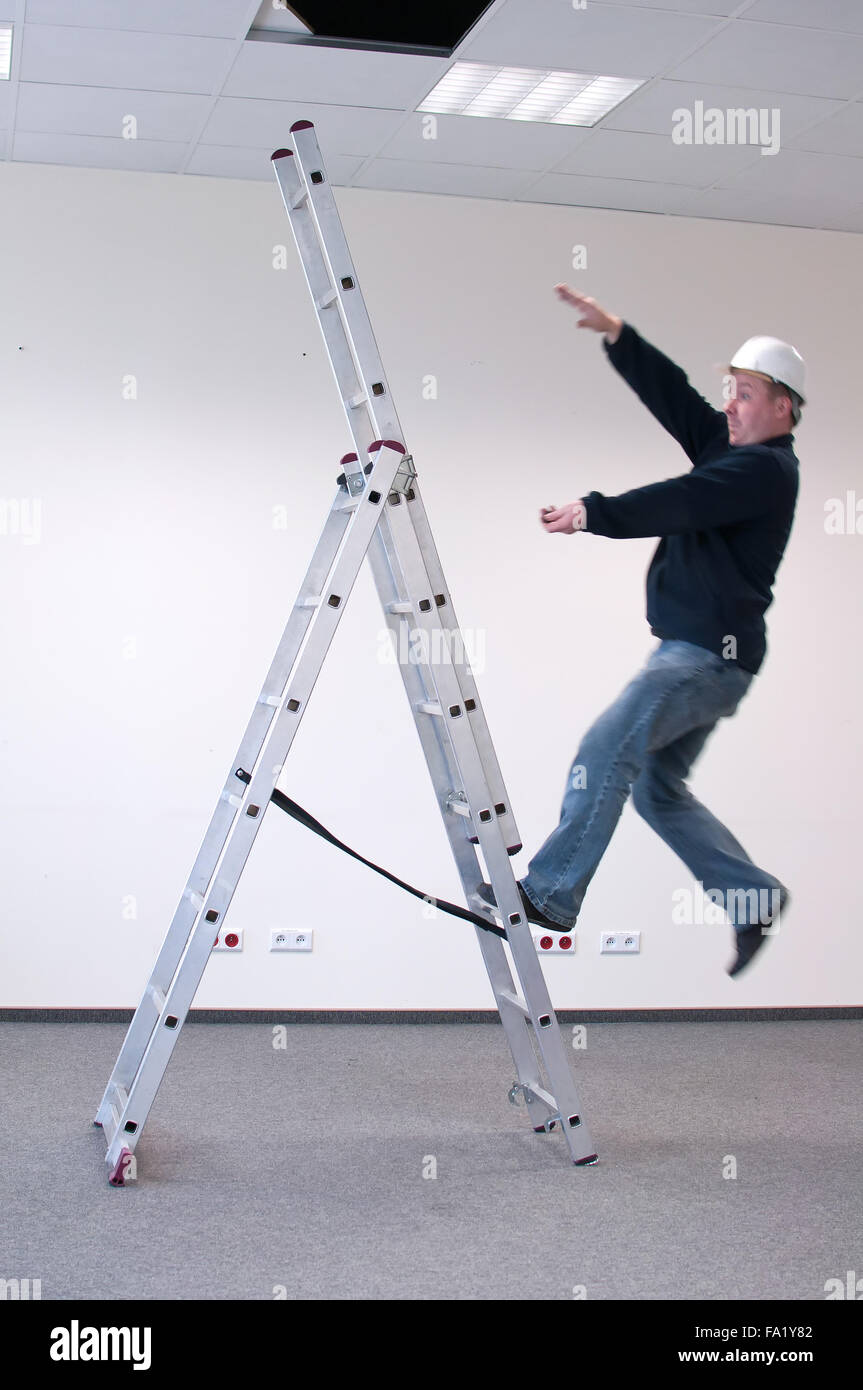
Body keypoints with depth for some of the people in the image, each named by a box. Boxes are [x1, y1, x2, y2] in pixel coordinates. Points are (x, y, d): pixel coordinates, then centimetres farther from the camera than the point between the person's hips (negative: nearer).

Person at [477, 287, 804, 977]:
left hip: (710, 654, -10)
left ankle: (551, 891, -17)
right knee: (658, 789, 12)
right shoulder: (730, 449, 16)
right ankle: (756, 899, 17)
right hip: (697, 653, 10)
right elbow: (670, 391, 11)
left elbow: (678, 503, -24)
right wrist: (615, 332, 1)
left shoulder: (767, 467, -12)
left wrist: (593, 513, -29)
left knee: (607, 749, -19)